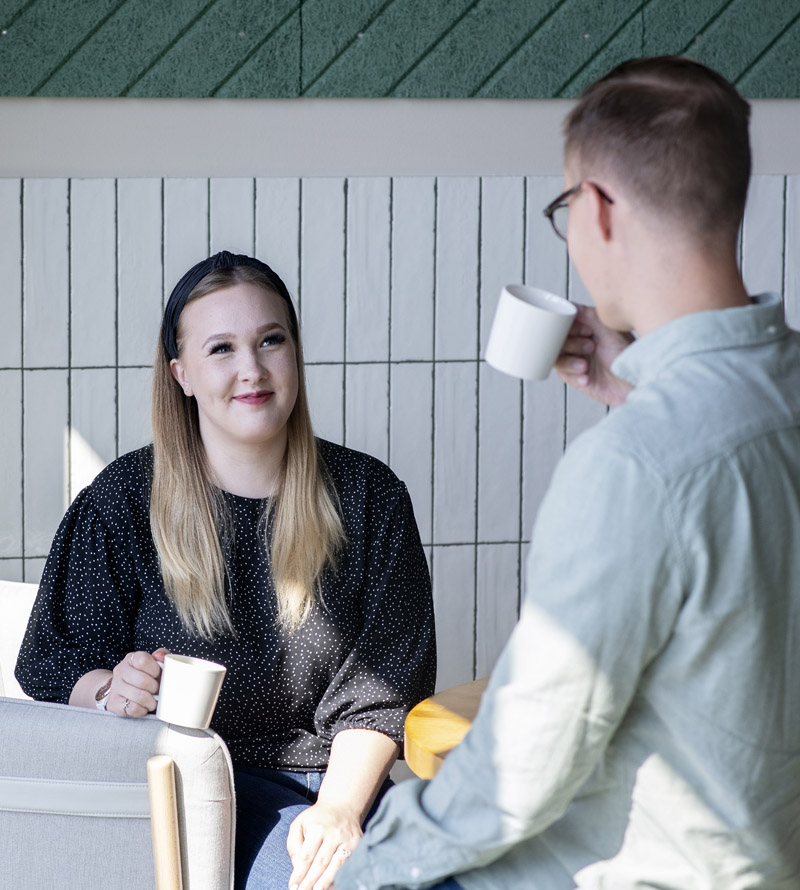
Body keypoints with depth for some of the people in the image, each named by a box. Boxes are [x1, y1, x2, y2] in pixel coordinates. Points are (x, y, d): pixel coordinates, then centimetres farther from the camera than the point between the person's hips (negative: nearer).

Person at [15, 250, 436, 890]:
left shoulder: (369, 497, 5)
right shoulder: (123, 502, 2)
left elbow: (378, 687, 1)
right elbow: (54, 660, 5)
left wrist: (340, 806, -15)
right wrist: (109, 689, -18)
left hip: (326, 781, 1)